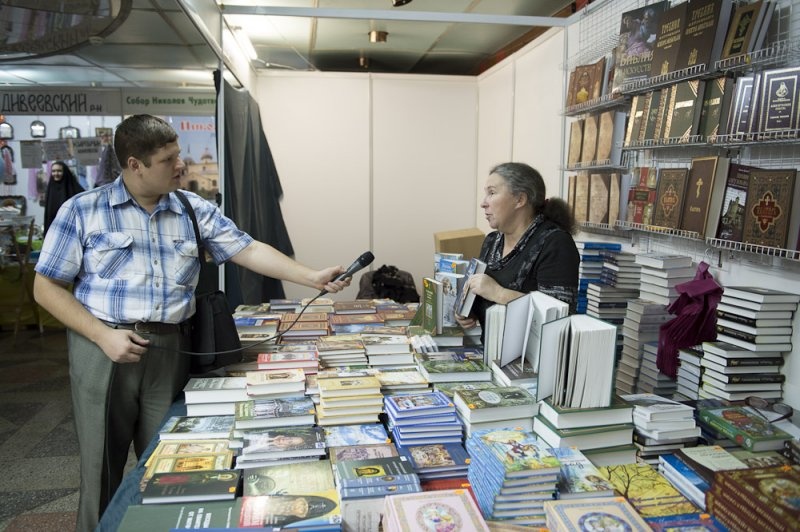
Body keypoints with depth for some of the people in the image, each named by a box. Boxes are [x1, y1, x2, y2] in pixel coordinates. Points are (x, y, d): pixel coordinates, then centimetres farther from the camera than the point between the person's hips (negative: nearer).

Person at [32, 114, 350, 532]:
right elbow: (47, 288, -1)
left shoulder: (195, 211, 5)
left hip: (170, 351, 2)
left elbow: (248, 250, 1)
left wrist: (313, 278, -9)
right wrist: (104, 336, -13)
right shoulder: (82, 211, -2)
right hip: (103, 349, -2)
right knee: (102, 472, 10)